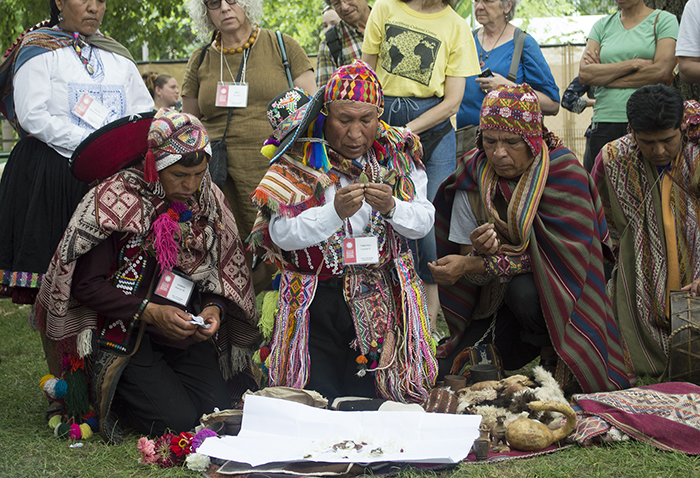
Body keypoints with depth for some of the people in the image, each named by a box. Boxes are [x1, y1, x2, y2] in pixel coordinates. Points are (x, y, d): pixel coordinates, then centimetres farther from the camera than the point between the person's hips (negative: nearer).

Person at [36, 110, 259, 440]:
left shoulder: (209, 200, 3)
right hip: (122, 334, -5)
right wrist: (151, 312, -21)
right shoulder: (115, 201, -14)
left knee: (217, 407, -13)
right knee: (176, 418, -18)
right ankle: (100, 389, 9)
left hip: (185, 335, 5)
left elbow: (223, 276, 12)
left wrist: (214, 309, -10)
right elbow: (85, 285, -15)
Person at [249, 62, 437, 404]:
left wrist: (392, 207, -19)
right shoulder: (302, 158, -4)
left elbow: (424, 221, 2)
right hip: (317, 299, -2)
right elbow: (280, 232, -12)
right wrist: (335, 212, -25)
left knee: (368, 401, -1)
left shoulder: (397, 154, 5)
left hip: (380, 298, 2)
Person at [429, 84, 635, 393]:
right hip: (496, 301, 3)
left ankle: (553, 353, -4)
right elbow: (471, 273, -6)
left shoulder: (563, 171, -16)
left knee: (525, 290, -37)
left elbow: (556, 255, -22)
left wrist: (473, 265, -28)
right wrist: (479, 253, -32)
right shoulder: (472, 180, -8)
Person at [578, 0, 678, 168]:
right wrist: (634, 63, -7)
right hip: (604, 124, 3)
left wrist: (603, 75, -2)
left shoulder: (664, 20, 7)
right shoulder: (602, 25, 16)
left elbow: (662, 72, -8)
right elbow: (584, 74, 3)